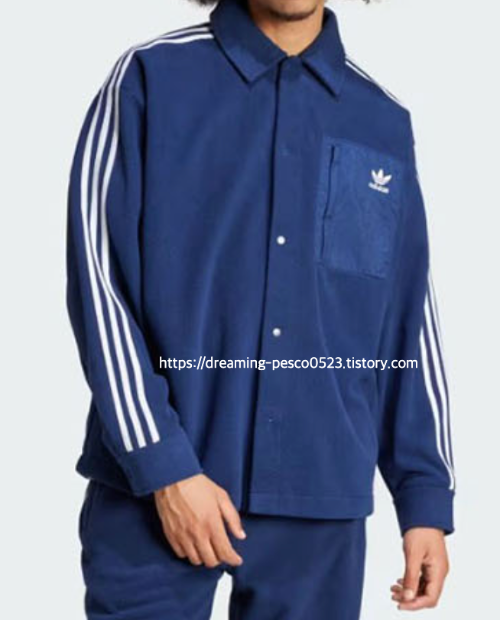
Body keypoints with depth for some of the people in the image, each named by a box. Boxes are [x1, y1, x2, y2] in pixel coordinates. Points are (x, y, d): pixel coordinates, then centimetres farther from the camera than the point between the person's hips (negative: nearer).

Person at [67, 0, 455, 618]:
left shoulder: (384, 122, 7)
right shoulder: (150, 76, -1)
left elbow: (411, 324, 11)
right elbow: (99, 280, -5)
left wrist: (426, 495, 7)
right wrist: (163, 464, -12)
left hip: (320, 502, 3)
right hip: (154, 494, -2)